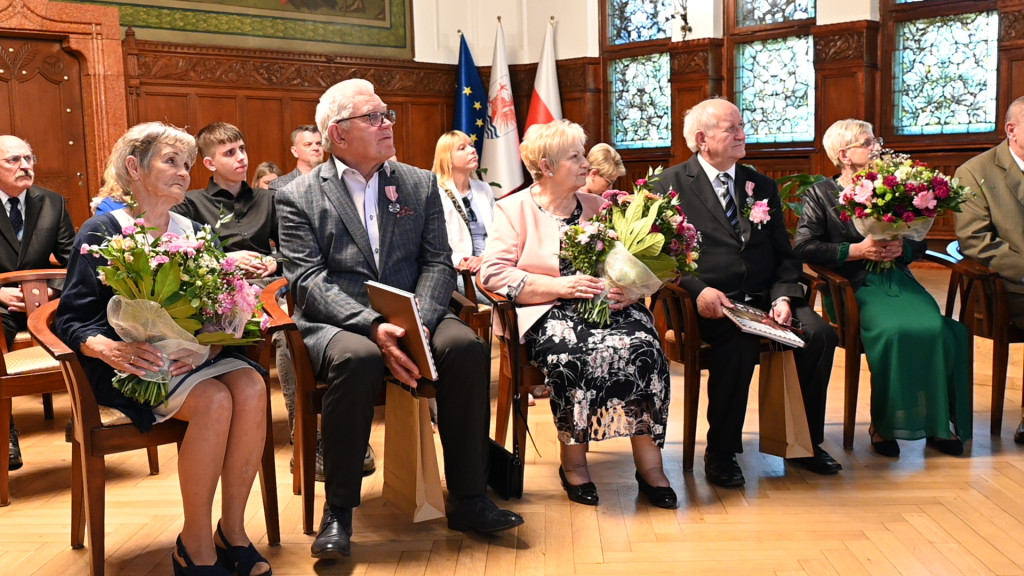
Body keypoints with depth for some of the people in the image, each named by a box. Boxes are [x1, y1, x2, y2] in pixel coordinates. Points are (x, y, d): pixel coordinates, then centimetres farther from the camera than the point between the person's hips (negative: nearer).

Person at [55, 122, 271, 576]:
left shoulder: (192, 232, 14)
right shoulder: (102, 232, -1)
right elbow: (72, 318, -5)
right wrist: (108, 349, -26)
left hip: (192, 355, 5)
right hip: (134, 363, -4)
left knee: (251, 388, -27)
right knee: (215, 401, -31)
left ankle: (232, 530, -13)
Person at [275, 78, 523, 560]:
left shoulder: (421, 185, 13)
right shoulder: (298, 198, 3)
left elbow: (437, 263, 5)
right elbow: (308, 281, -8)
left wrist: (419, 322, -15)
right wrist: (372, 326, -24)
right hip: (335, 324, -3)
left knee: (465, 346, -26)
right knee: (358, 358, -36)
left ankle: (467, 499, -14)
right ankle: (338, 511, -19)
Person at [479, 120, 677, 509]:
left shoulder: (597, 207, 20)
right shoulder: (514, 209, 6)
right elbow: (493, 273, -7)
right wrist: (560, 286, -15)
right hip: (549, 314, -4)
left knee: (641, 346, -26)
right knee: (578, 352, -34)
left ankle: (649, 462, -19)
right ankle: (572, 459, -13)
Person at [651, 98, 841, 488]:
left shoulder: (762, 186, 18)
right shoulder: (672, 183, 5)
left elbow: (784, 254, 13)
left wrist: (783, 296, -6)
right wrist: (698, 289, -20)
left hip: (762, 299, 5)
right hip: (709, 304, -4)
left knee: (819, 333, -21)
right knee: (739, 342, -34)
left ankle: (806, 442, -3)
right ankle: (721, 453, -16)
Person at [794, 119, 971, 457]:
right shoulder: (820, 195, 6)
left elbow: (920, 243, 18)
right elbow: (803, 246, -6)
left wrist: (902, 247, -6)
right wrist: (856, 250, -12)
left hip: (897, 278, 4)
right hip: (856, 286, -4)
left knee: (935, 328, -25)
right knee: (891, 331, -32)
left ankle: (937, 421, -10)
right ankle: (883, 424, -13)